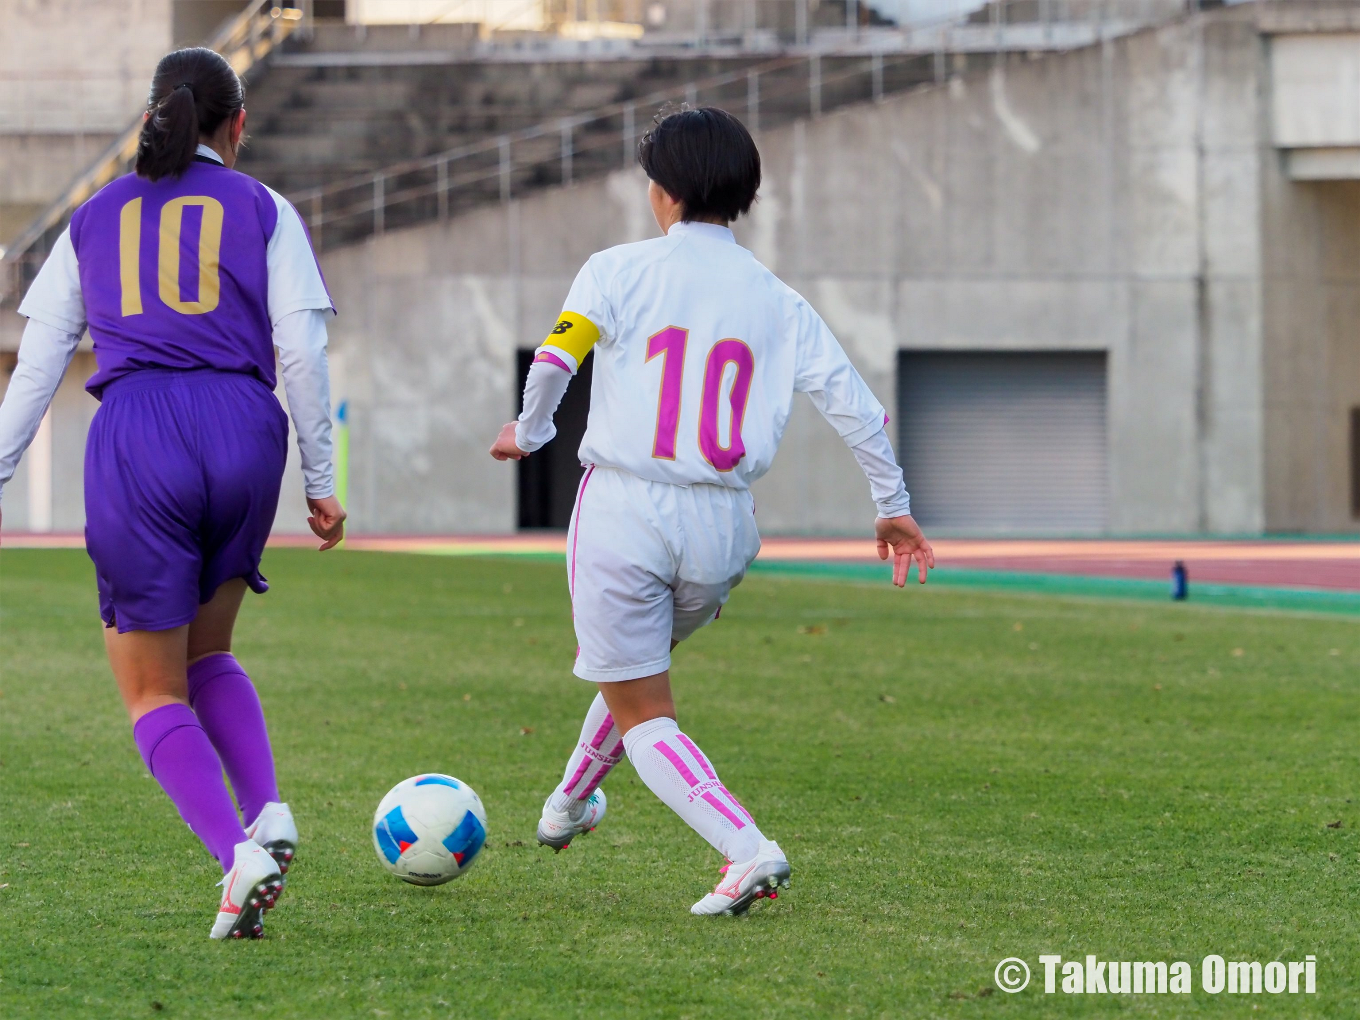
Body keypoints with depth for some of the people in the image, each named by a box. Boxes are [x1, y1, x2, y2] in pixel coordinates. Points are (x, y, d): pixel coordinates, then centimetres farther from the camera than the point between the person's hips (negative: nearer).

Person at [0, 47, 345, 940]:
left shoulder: (95, 221, 16)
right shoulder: (264, 212, 11)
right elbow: (302, 352, 3)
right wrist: (322, 483, 8)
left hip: (134, 439, -1)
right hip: (243, 435, 1)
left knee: (154, 691, 7)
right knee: (206, 655, 23)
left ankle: (236, 853, -16)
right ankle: (267, 813, -1)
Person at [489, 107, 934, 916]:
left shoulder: (619, 271, -3)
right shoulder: (778, 302, 6)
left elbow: (555, 360, -15)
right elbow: (854, 405, 1)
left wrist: (529, 433, 5)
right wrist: (895, 507, 11)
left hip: (623, 513, -4)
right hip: (722, 528, 4)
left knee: (644, 717, 4)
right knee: (641, 665, 32)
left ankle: (748, 850, -16)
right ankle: (570, 805, 51)